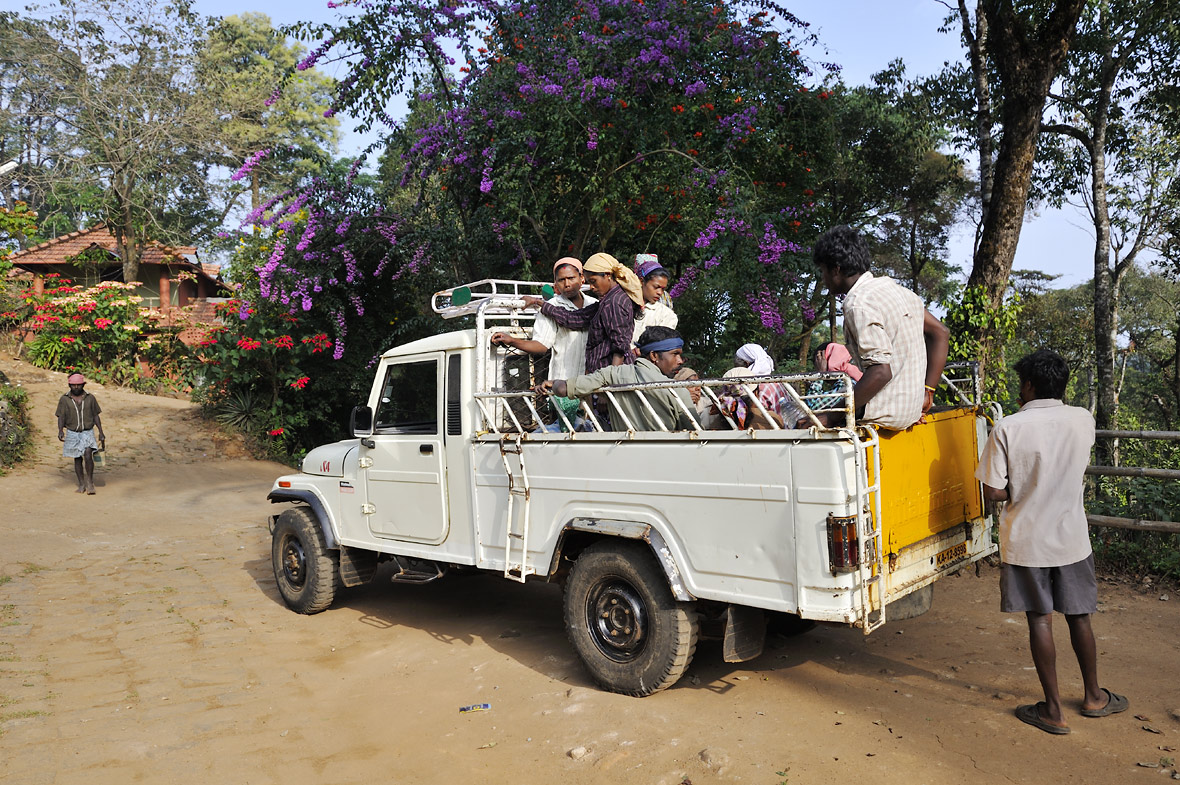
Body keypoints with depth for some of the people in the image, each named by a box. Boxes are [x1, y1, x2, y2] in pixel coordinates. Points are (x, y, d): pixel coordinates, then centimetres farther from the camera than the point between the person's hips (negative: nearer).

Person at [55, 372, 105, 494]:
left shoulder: (90, 398, 1)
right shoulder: (64, 399, -1)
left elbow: (96, 416, 6)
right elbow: (61, 417, -3)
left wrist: (101, 432, 1)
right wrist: (60, 430, -20)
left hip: (88, 433, -1)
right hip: (72, 434, 1)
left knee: (88, 456, -18)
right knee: (77, 459, 6)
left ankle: (90, 482, -5)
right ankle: (82, 485, 16)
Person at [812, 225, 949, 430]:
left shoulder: (858, 304, -16)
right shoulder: (889, 285, 12)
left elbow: (881, 372, -26)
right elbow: (941, 333, 17)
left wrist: (831, 417, -21)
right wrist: (927, 392, 16)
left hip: (886, 415, -9)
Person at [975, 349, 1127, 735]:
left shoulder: (1007, 428, -15)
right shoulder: (1083, 421, -4)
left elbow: (994, 491, -15)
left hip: (1026, 541, -3)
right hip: (1071, 539, 3)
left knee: (1039, 620, 7)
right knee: (1079, 616, 18)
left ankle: (1053, 710, 16)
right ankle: (1093, 697, 35)